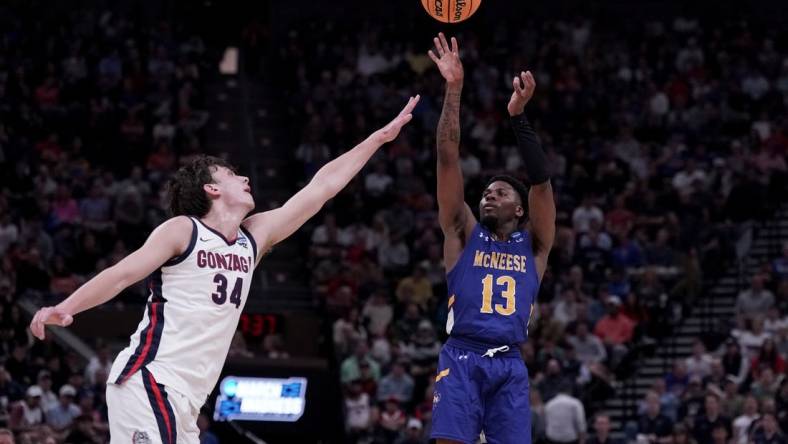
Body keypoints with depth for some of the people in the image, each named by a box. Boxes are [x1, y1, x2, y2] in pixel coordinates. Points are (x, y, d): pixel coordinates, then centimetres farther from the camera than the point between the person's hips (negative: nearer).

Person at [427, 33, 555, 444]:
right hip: (462, 358, -2)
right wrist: (453, 90, 0)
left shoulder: (533, 245, 17)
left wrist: (518, 116, -7)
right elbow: (448, 160, 8)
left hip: (509, 366, 2)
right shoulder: (464, 234, 15)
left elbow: (541, 180, 3)